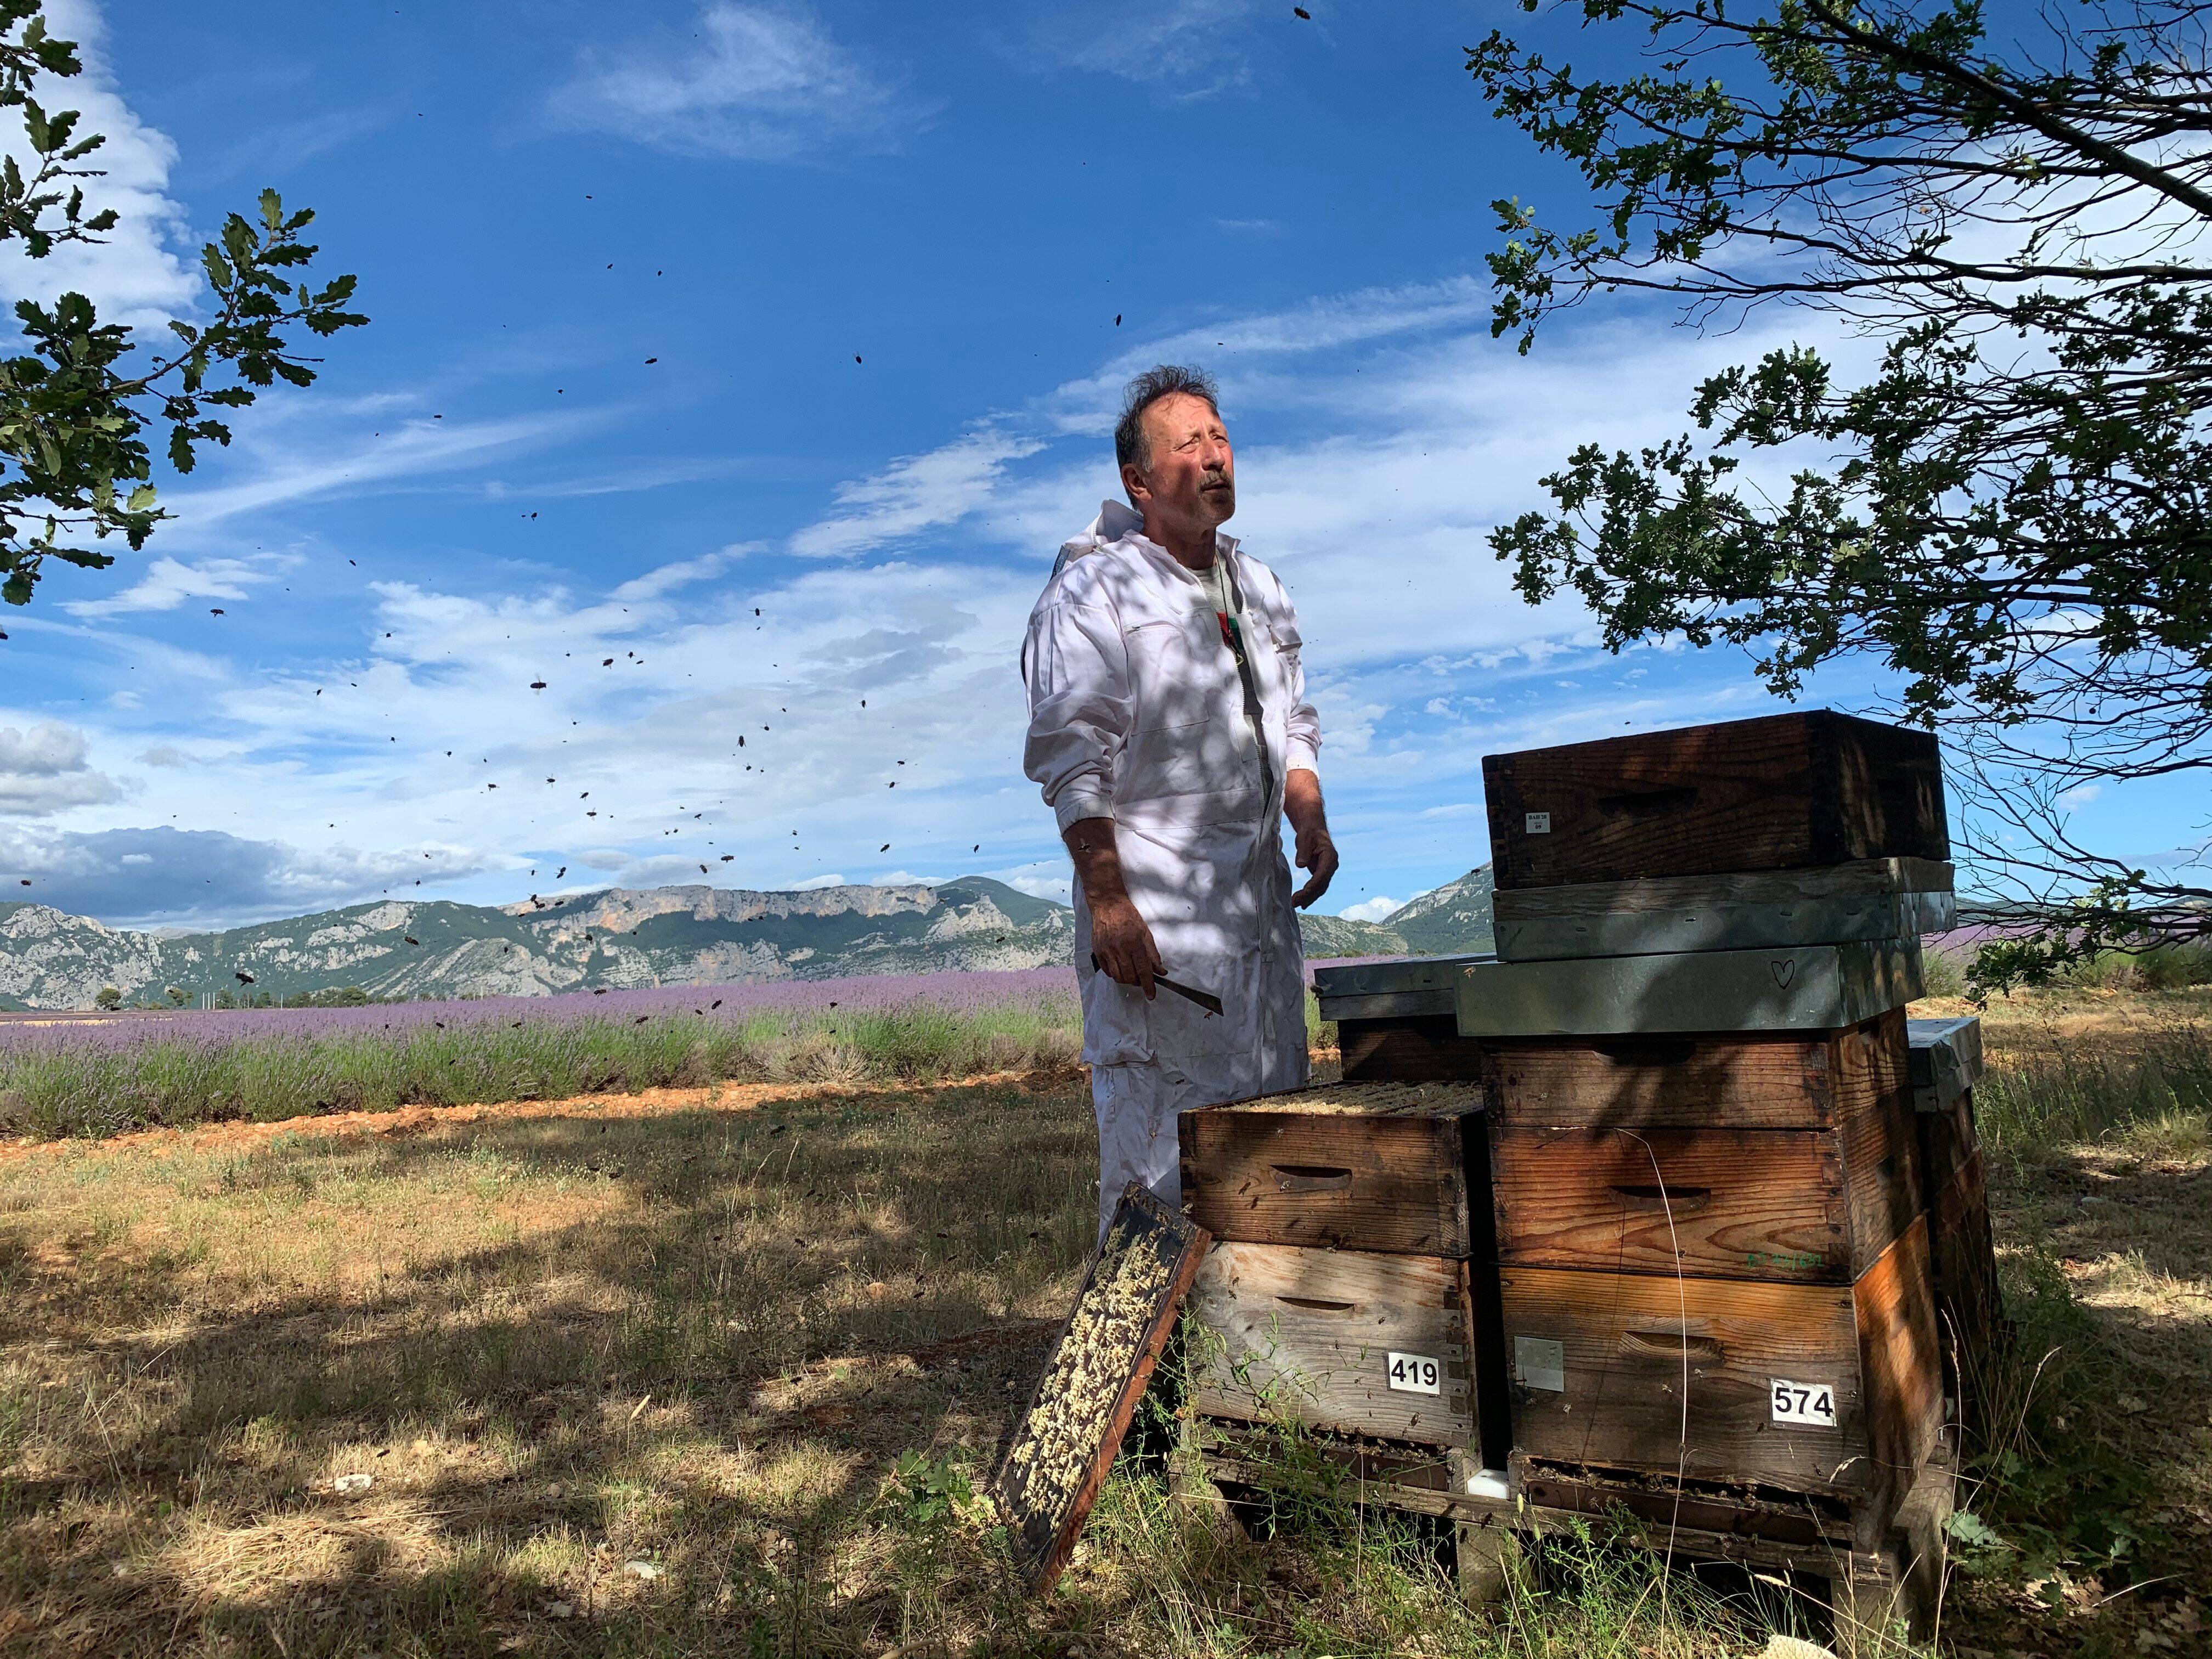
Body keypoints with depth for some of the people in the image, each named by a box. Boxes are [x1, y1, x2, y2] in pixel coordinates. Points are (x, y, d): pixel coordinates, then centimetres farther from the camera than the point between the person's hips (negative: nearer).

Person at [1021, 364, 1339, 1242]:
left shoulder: (1259, 586, 17)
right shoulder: (1094, 586, -6)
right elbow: (1071, 759, -12)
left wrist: (1310, 819, 7)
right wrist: (1107, 898, -19)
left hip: (1262, 904, 7)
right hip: (1151, 912, -7)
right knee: (1160, 1139, -5)